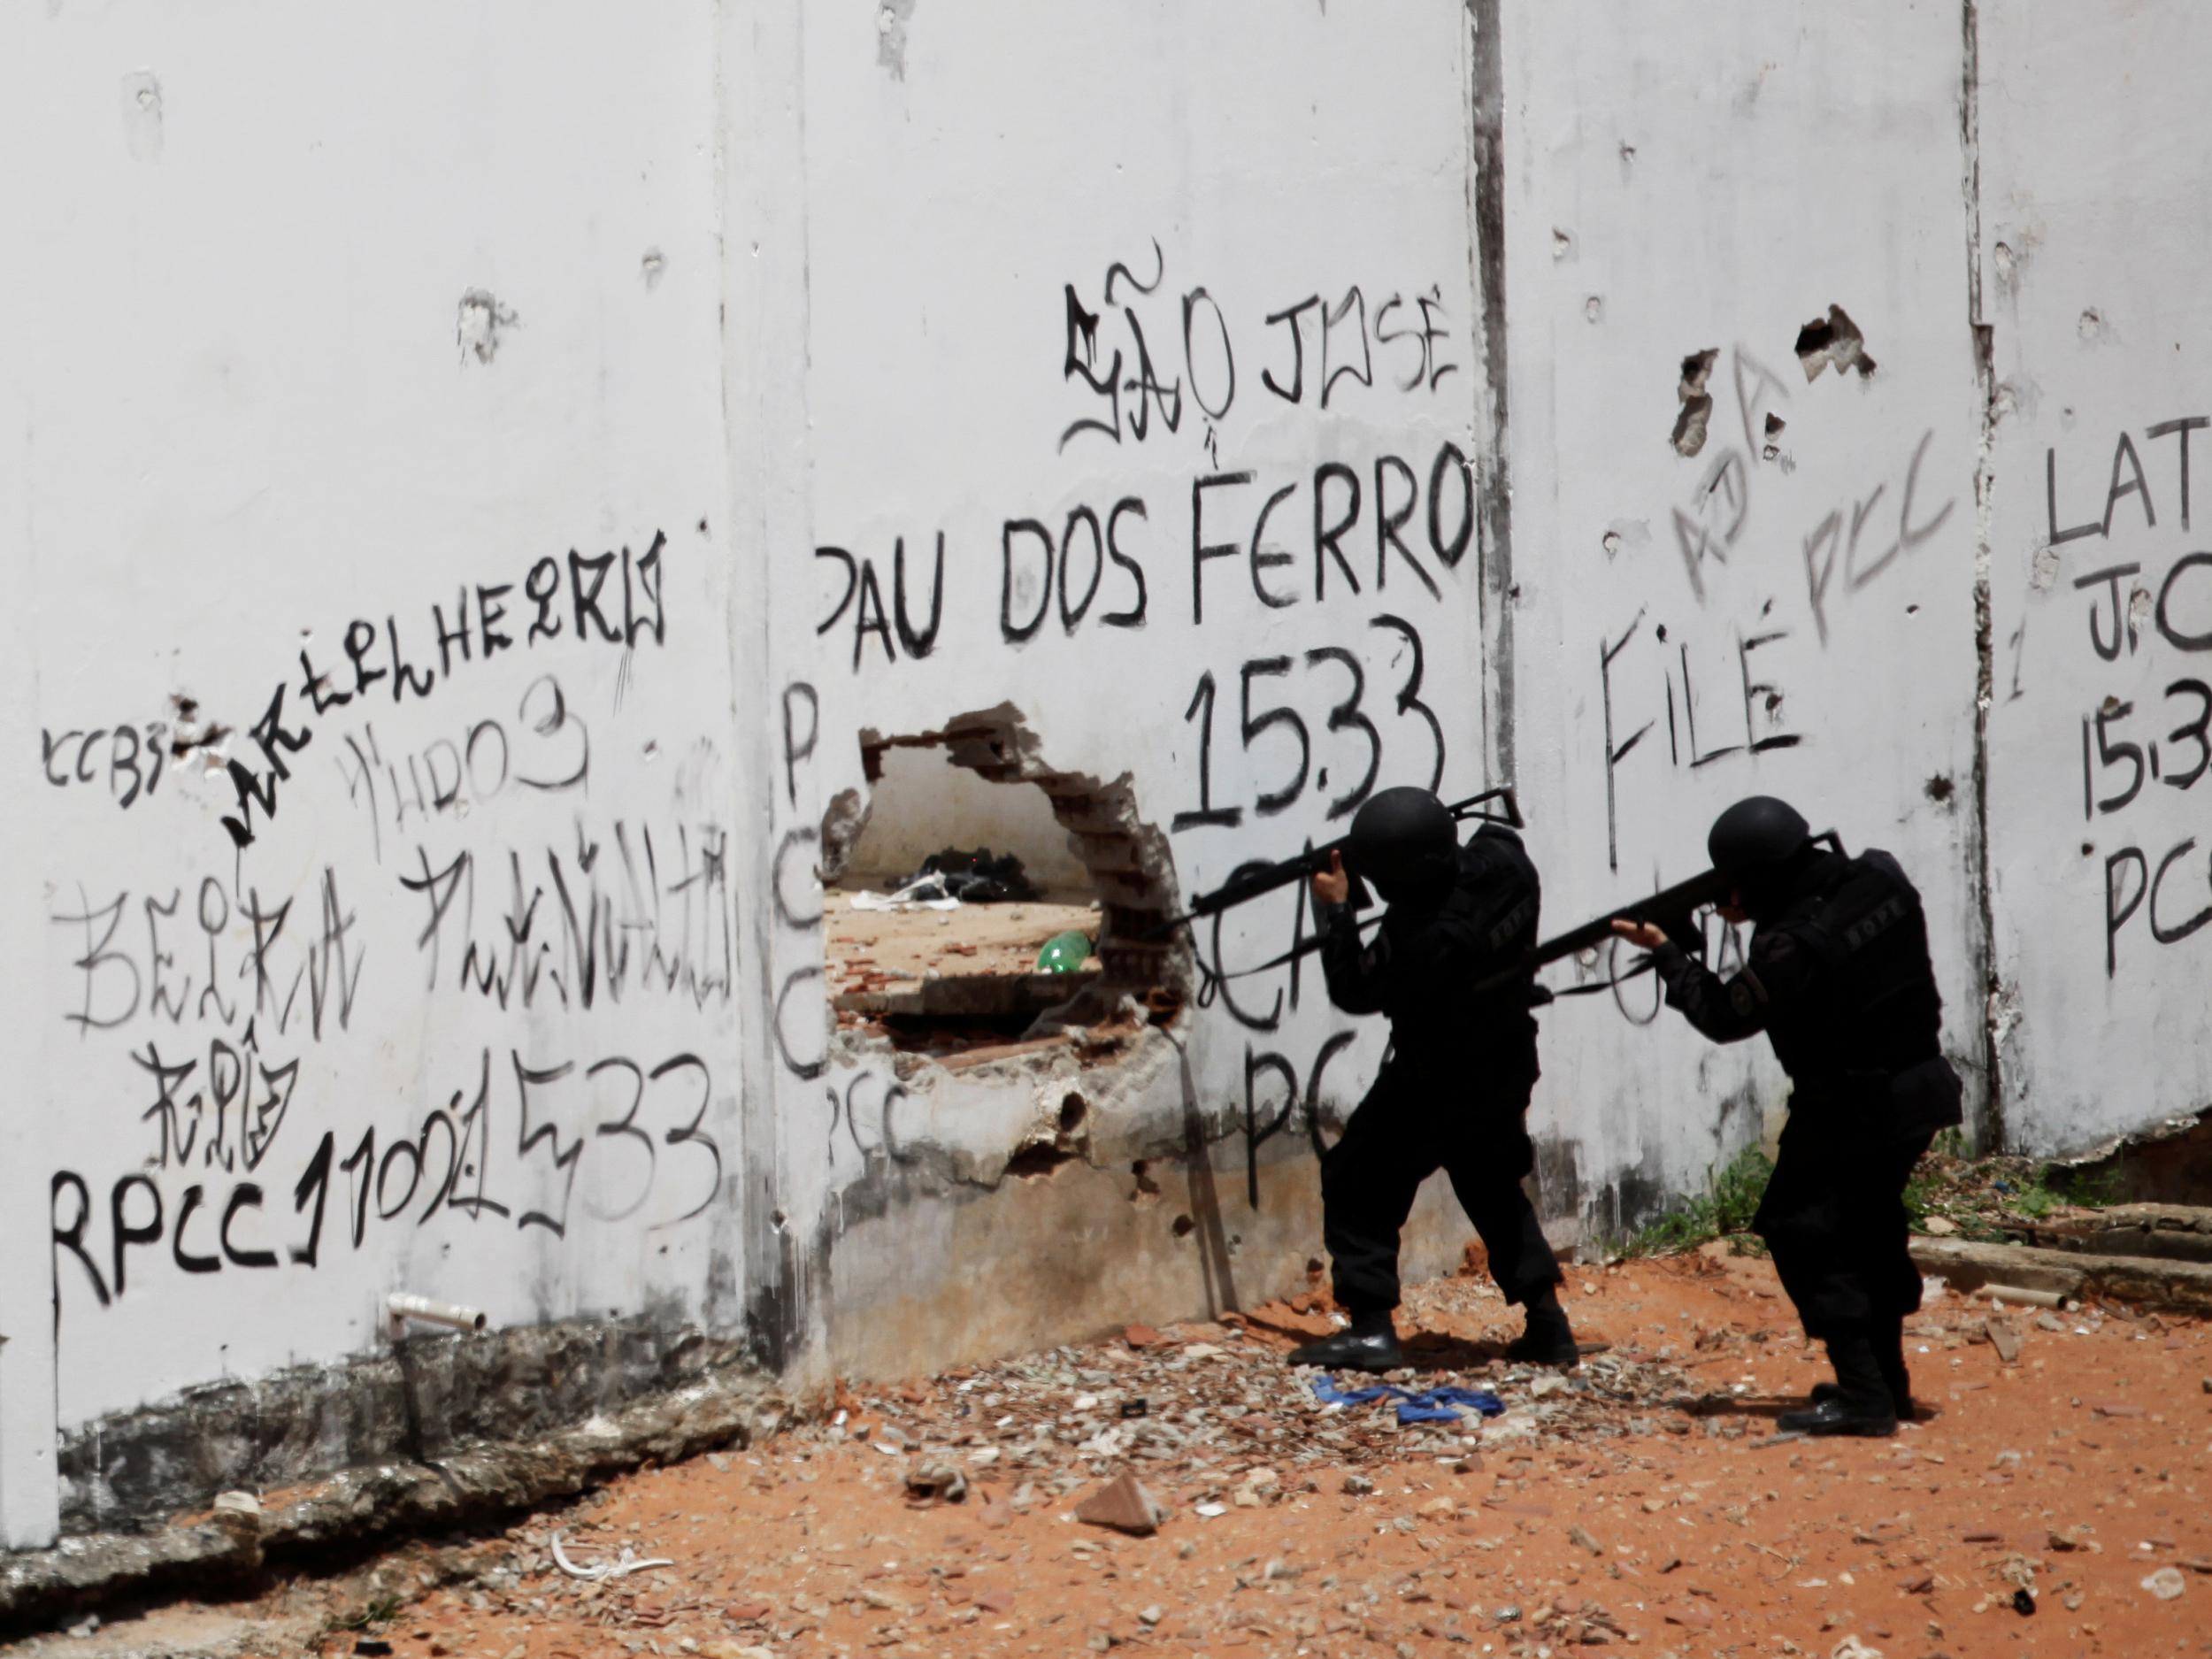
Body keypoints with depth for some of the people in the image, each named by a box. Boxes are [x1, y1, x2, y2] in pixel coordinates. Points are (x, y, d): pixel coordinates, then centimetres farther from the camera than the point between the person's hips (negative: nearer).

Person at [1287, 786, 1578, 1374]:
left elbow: (1356, 990, -19)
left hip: (1435, 1088, -8)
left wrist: (1336, 909, -11)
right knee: (1495, 1191, 24)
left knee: (1357, 1187, 5)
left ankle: (1371, 1329, 0)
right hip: (1505, 1073, 8)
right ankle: (1546, 1323, 22)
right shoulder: (1505, 860, -14)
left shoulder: (1427, 937, -35)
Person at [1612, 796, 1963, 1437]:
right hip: (1916, 1092, 8)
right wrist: (1761, 916, 5)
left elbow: (1723, 1016, -10)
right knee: (1869, 1228, 22)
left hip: (1850, 1113, -8)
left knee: (1802, 1233, -1)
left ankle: (1861, 1395, -7)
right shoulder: (1881, 877, -5)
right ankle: (1884, 1380, 28)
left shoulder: (1789, 948, -26)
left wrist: (1664, 951, 2)